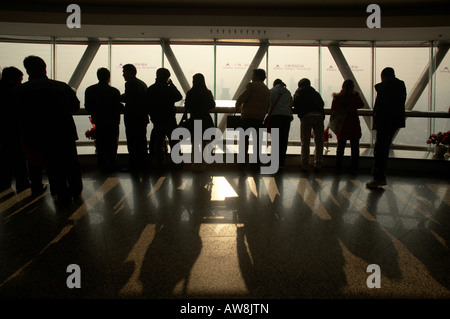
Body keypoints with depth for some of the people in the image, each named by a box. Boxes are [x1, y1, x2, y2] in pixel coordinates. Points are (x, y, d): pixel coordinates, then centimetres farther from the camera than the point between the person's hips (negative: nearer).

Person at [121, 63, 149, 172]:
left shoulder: (130, 84, -14)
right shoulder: (142, 83, 14)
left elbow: (129, 100, -22)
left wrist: (120, 98, -4)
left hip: (133, 119, -9)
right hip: (143, 118, 9)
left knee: (132, 144, -2)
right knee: (142, 142, 15)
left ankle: (133, 166, 2)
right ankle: (143, 164, 22)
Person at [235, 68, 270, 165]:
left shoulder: (252, 85, -4)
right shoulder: (267, 89, 16)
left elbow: (241, 98, -7)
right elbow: (268, 105, 16)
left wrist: (238, 107, 11)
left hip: (248, 116, -6)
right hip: (260, 117, 6)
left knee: (244, 138, -1)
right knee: (256, 139, 10)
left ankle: (243, 159, -3)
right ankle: (256, 160, 10)